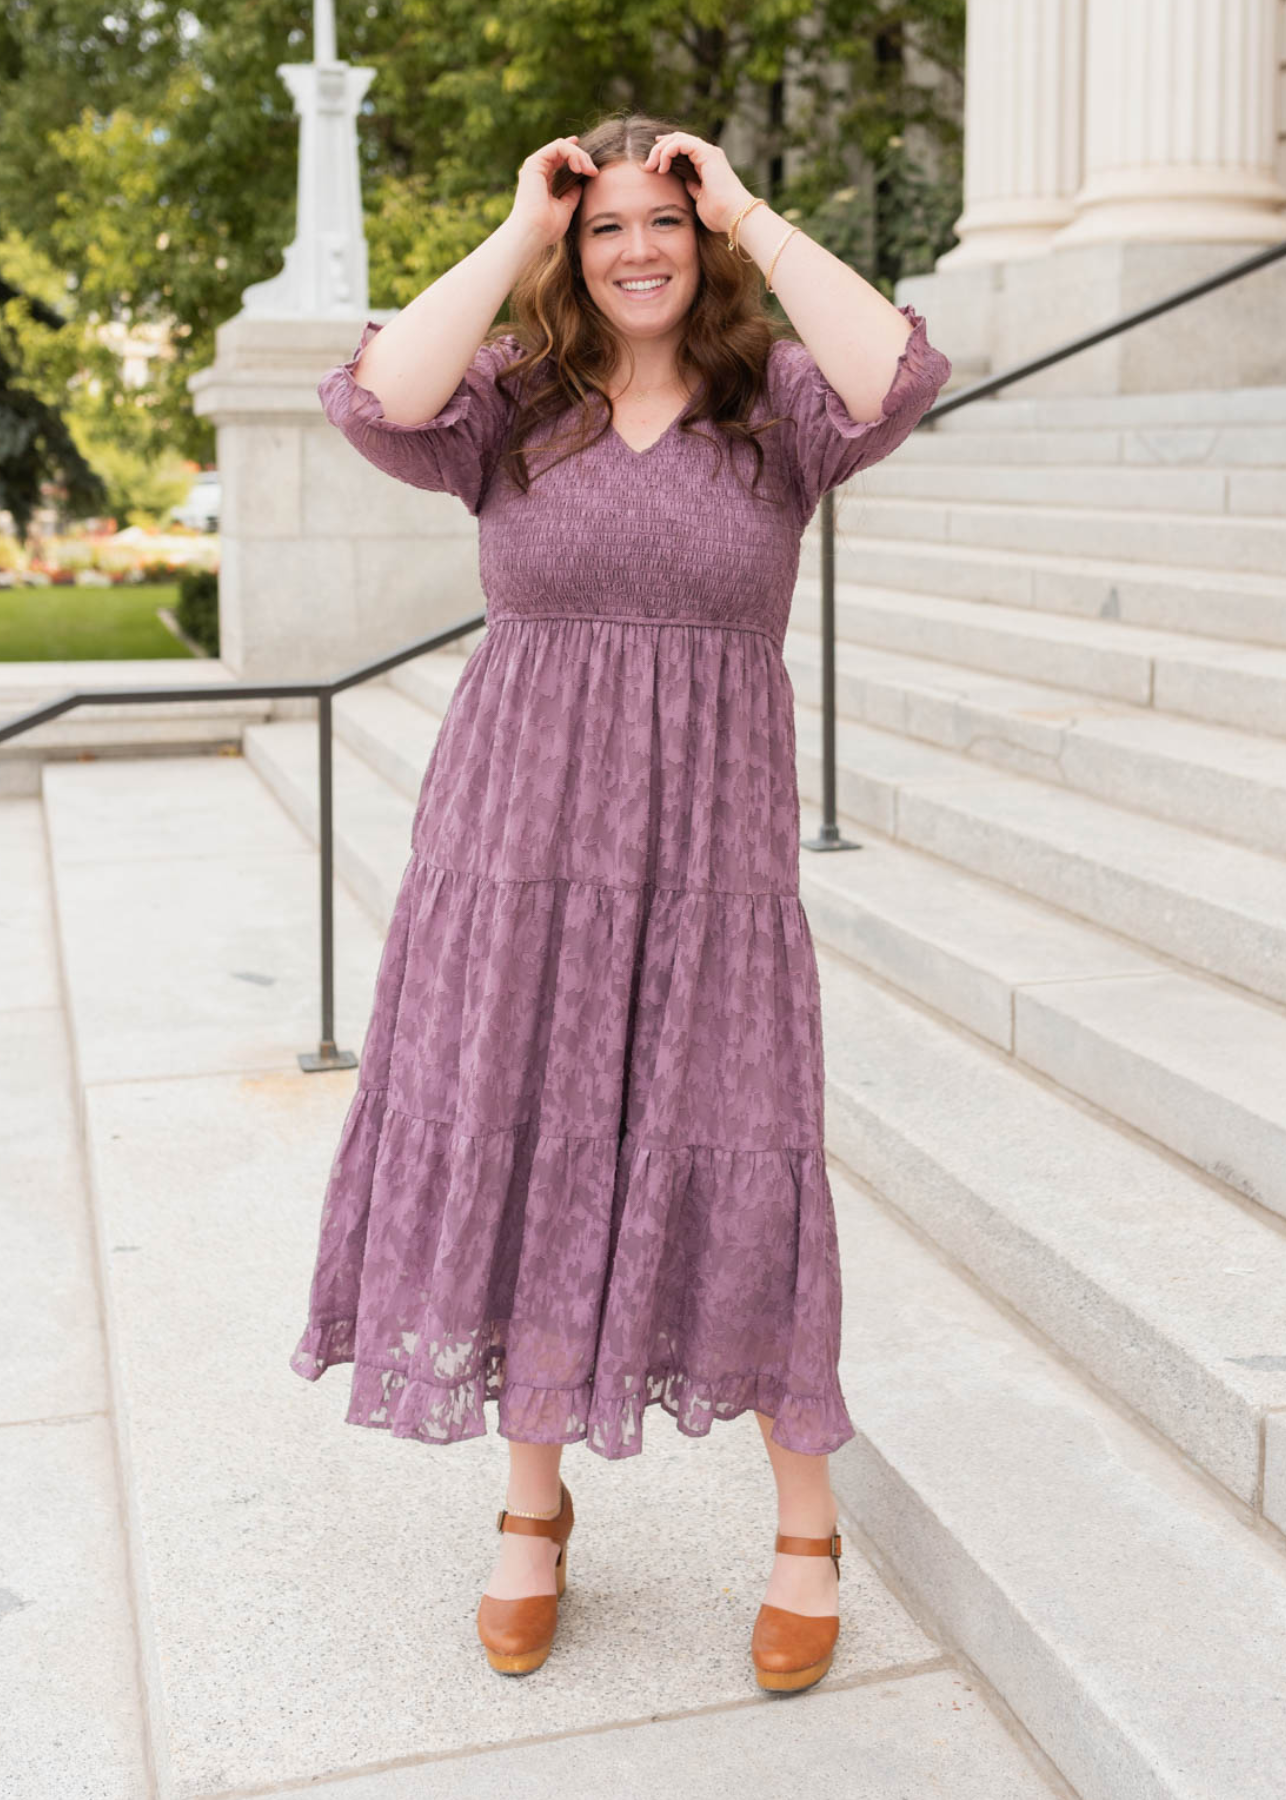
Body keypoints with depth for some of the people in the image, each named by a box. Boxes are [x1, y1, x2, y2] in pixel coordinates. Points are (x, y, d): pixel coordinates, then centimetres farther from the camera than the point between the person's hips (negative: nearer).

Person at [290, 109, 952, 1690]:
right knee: (512, 1167, 7)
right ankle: (534, 1505, 29)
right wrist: (513, 236, -8)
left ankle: (807, 1527, 22)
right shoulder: (510, 401, 5)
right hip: (516, 844, 1)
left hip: (707, 857, -1)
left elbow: (900, 377, -17)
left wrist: (752, 215, -9)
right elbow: (374, 404, -15)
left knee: (735, 1188, 2)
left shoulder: (772, 403, 4)